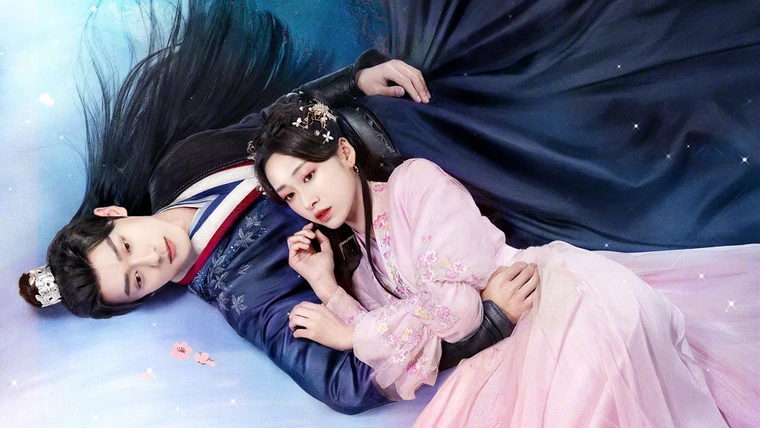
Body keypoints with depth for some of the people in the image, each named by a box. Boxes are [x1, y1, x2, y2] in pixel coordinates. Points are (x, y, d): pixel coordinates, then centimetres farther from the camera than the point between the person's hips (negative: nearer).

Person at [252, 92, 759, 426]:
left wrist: (347, 335, -3)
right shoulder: (366, 270, 15)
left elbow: (454, 304, -12)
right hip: (519, 343, 7)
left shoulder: (416, 181, -4)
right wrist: (327, 287, 0)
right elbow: (414, 371, 2)